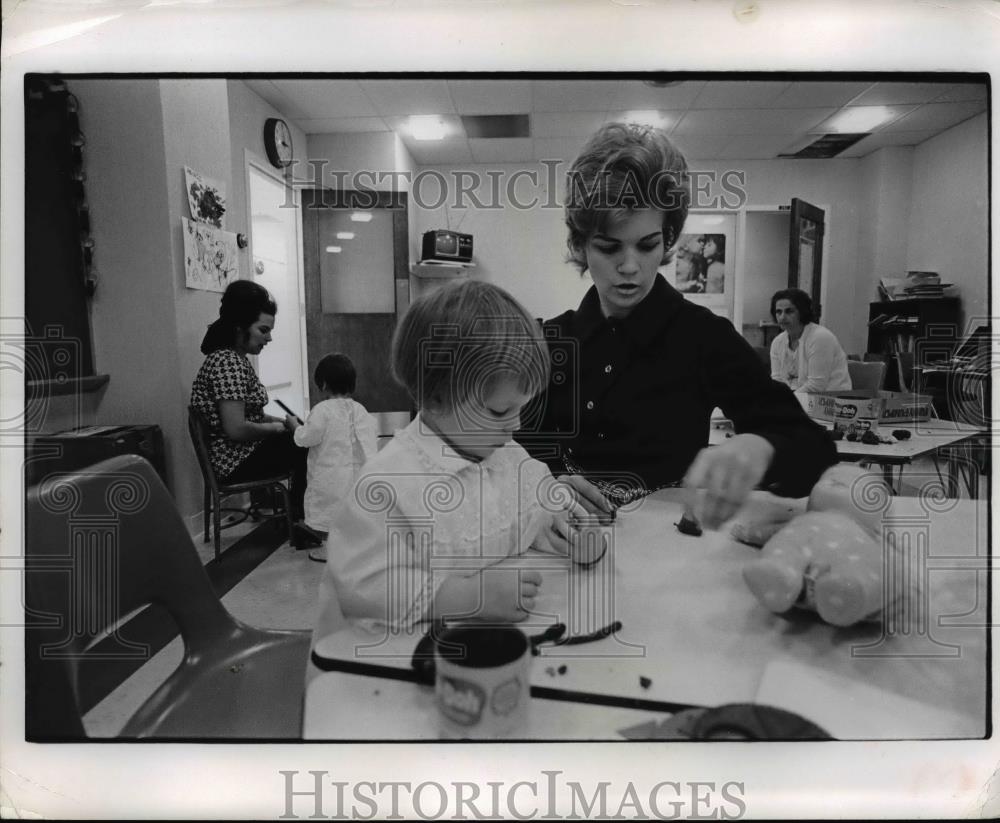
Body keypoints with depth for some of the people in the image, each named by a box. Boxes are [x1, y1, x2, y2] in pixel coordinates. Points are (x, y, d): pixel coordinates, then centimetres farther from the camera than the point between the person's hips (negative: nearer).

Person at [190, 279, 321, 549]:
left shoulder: (236, 358, 11)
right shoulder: (227, 362, -21)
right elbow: (236, 429, -29)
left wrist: (281, 420, 0)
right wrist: (277, 427, -13)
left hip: (243, 451, 10)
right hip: (236, 461, -10)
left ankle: (297, 518, 13)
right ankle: (298, 521, 14)